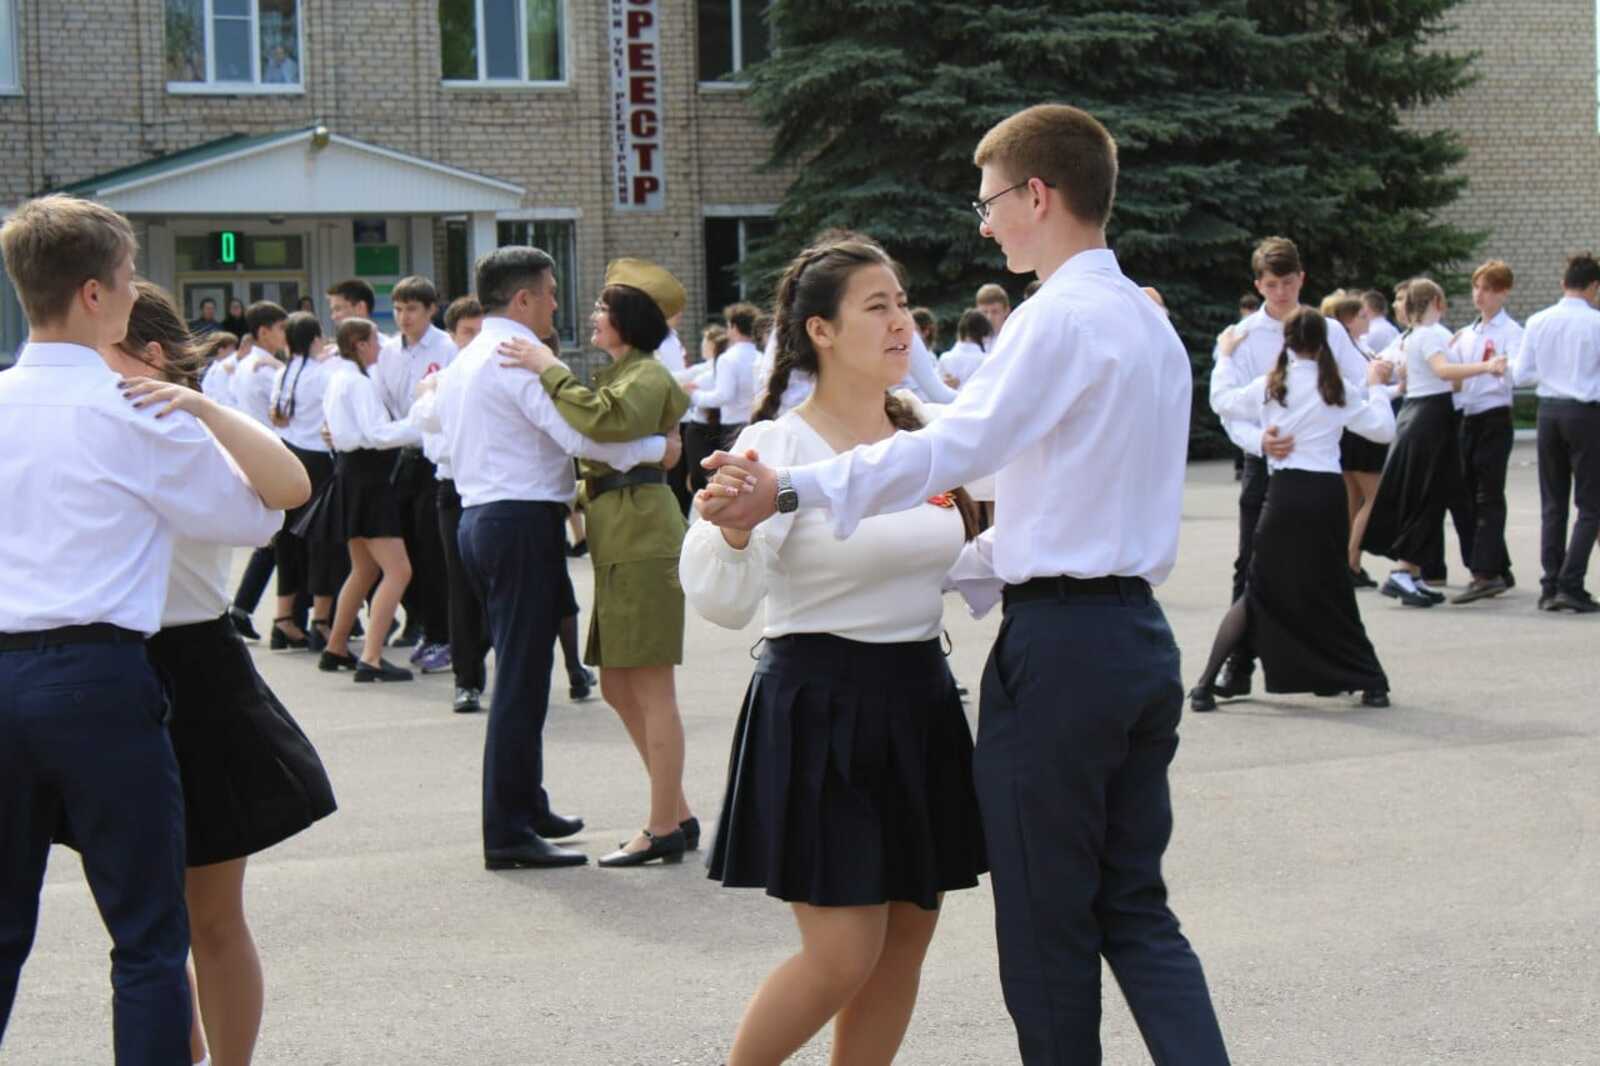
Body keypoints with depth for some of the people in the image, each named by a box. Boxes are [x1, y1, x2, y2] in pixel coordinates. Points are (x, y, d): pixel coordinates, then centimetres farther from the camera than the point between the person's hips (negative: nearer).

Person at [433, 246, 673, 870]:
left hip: (478, 515, 10)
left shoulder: (463, 362, 17)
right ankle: (508, 832, -6)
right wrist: (656, 448, -11)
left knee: (518, 674, 19)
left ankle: (526, 808, 29)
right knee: (521, 681, -7)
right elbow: (583, 435, -24)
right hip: (523, 521, -10)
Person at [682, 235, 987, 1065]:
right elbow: (723, 602, -20)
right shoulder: (783, 445, -10)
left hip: (920, 701, 7)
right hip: (820, 707, -7)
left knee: (906, 940, 9)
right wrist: (733, 528, -38)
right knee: (843, 956, -7)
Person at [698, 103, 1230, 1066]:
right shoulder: (1151, 324, 15)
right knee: (1137, 912, 12)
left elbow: (953, 449, -25)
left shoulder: (1060, 317, -13)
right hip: (1141, 634, 9)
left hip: (1061, 644, -9)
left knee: (1048, 926, 2)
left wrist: (789, 490, -24)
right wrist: (946, 564, 24)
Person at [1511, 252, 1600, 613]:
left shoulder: (1538, 322, 1)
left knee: (1552, 503, 12)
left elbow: (1521, 374, 5)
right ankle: (1571, 585, -7)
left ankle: (1550, 586, 10)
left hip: (1548, 410, 4)